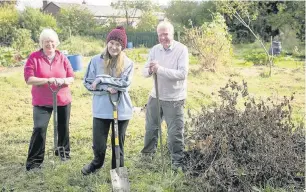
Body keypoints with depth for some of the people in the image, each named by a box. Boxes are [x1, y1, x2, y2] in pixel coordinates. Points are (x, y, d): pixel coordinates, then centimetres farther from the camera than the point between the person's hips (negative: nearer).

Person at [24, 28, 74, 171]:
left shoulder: (62, 58, 2)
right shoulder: (33, 57, -7)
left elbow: (71, 78, 3)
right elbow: (28, 79, -15)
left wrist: (63, 81, -20)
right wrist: (48, 80, -27)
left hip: (63, 100, 3)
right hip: (41, 102, -3)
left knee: (63, 128, 15)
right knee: (39, 128, -13)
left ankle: (64, 153, 38)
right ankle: (34, 161, -2)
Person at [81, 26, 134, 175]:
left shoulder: (128, 63, -4)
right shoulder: (96, 60, -2)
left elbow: (125, 84, -16)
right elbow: (87, 83, -2)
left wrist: (101, 79, -18)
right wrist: (106, 88, -16)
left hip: (121, 110, 0)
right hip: (101, 110, 0)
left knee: (118, 144, 13)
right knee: (98, 145, 4)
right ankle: (97, 163, 36)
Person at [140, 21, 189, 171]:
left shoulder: (181, 50, -13)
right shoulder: (155, 49, 2)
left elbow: (182, 74, -24)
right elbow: (144, 72, 2)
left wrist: (160, 69, -28)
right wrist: (150, 70, -22)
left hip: (174, 98, -5)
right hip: (155, 95, 5)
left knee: (175, 132, 2)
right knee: (151, 127, 19)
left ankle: (177, 161, 18)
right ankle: (148, 153, 41)